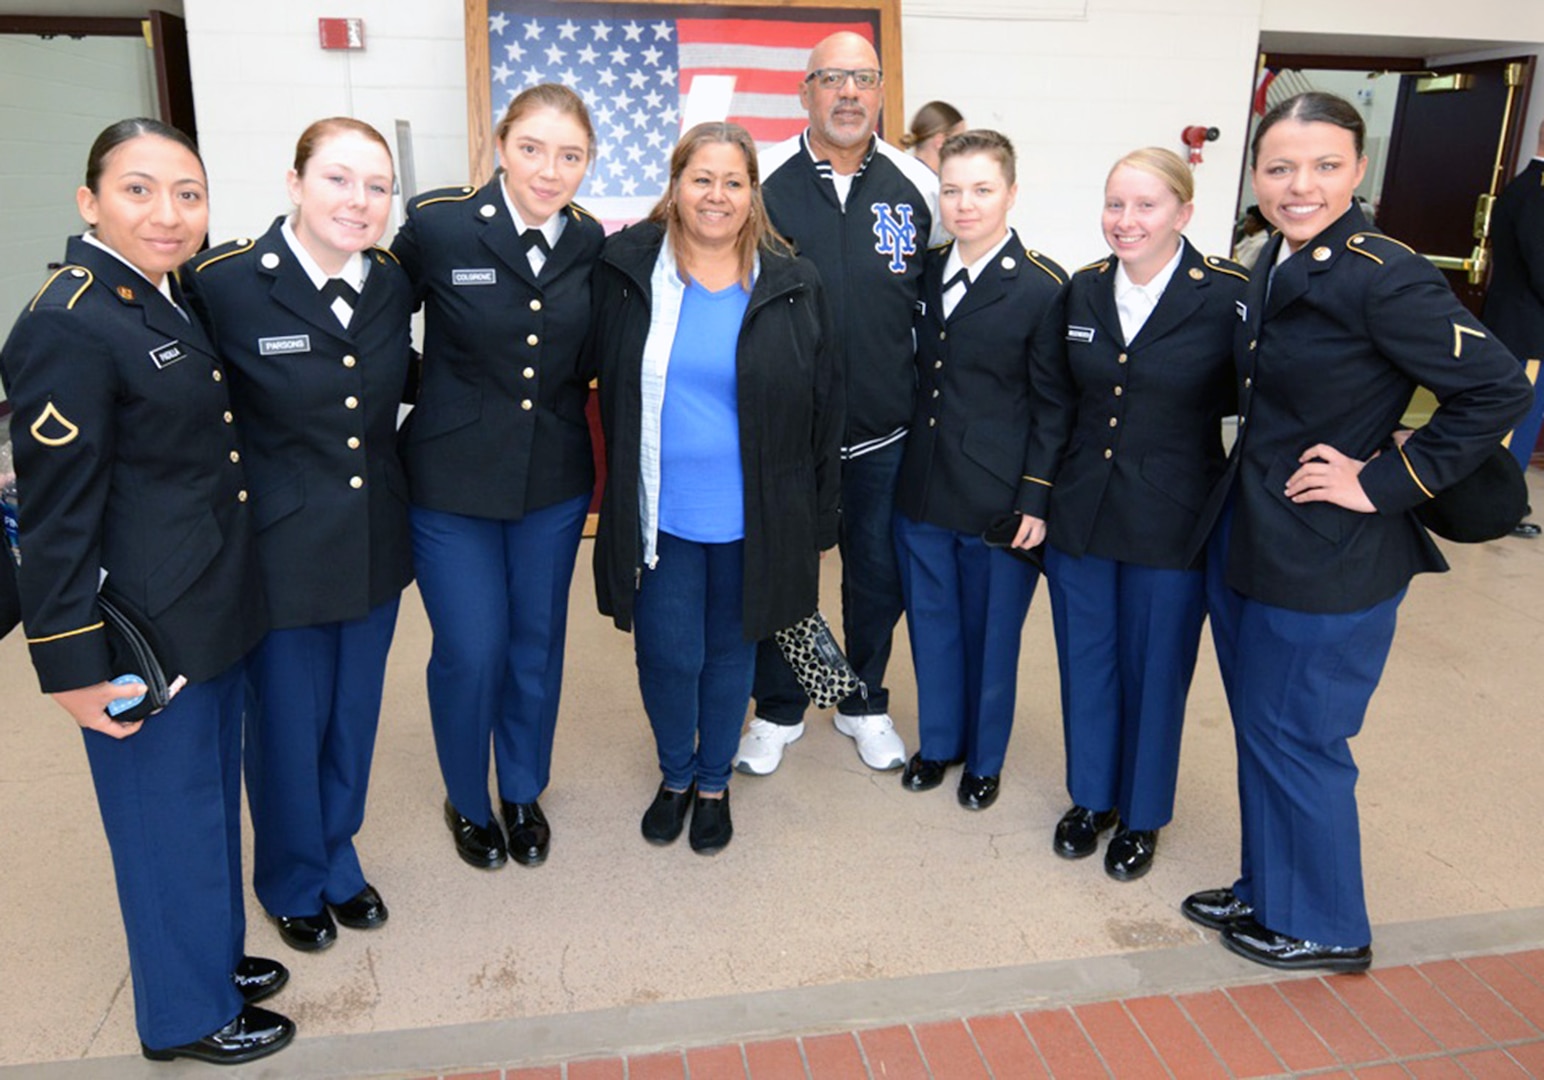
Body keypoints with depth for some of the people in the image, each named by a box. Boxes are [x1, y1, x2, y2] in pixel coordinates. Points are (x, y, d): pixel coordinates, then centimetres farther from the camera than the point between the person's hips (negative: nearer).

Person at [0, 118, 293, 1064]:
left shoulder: (170, 295, 8)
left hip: (213, 608, 9)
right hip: (144, 630, -8)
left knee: (213, 788, 22)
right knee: (169, 811, 9)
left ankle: (216, 951, 44)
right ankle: (187, 1013, 31)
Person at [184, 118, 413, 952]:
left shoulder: (393, 285, 1)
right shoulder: (223, 282, -16)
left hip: (375, 540, 5)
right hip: (280, 549, -4)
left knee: (353, 719, 19)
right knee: (287, 725, 13)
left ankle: (339, 861, 44)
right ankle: (294, 883, 39)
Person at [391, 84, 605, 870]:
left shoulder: (592, 244, -2)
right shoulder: (437, 224, -13)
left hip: (555, 481, 3)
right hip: (452, 480, -3)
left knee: (538, 644, 15)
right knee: (470, 652, 4)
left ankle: (523, 791, 40)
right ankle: (467, 799, 33)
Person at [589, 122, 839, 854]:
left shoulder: (791, 286, -2)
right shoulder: (628, 270, -3)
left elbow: (822, 411, 1)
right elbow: (606, 383, 6)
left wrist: (819, 525, 1)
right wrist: (620, 495, 1)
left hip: (753, 518, 0)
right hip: (659, 515, 0)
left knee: (730, 653, 14)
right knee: (668, 655, 5)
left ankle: (713, 782, 38)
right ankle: (674, 775, 35)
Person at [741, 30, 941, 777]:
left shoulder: (918, 186, 0)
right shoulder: (761, 178, -6)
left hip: (884, 433, 2)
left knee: (878, 573, 13)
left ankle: (865, 704, 36)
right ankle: (778, 710, 32)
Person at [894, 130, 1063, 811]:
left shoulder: (1044, 287, -10)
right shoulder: (924, 271, 5)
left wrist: (1033, 504, -11)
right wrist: (900, 466, 7)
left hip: (996, 500, -4)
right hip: (922, 489, 5)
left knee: (990, 630, 11)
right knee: (931, 621, 17)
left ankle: (984, 759, 33)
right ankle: (937, 741, 38)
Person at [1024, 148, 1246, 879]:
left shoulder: (1228, 295, -12)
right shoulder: (1083, 289, 1)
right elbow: (1054, 401, 5)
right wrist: (1035, 494, 2)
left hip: (1171, 523, -4)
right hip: (1079, 515, 4)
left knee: (1154, 670, 11)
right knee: (1085, 661, 16)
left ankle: (1142, 814, 34)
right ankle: (1090, 797, 38)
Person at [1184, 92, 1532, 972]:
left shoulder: (1382, 275, -19)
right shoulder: (1277, 263, 6)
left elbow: (1498, 389, -21)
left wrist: (1384, 483, -19)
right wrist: (1247, 490, 7)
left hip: (1328, 563, -8)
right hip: (1246, 540, 8)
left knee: (1297, 740, 6)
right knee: (1259, 729, 19)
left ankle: (1325, 928, 28)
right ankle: (1268, 892, 38)